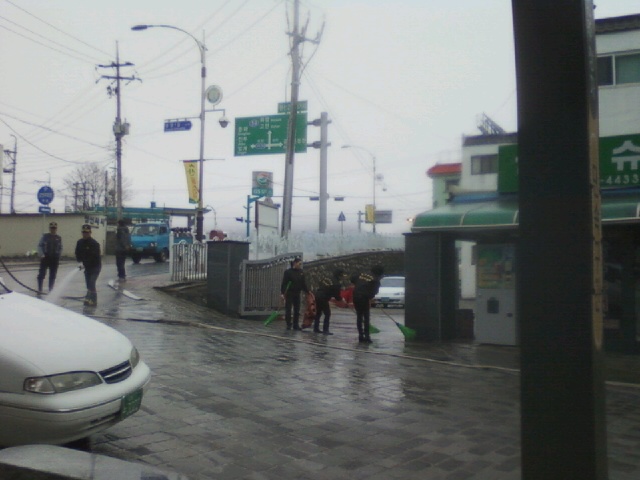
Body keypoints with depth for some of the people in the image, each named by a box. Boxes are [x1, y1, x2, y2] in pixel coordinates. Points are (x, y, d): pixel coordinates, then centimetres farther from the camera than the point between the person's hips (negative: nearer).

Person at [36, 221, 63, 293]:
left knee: (53, 275, 7)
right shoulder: (45, 236, -1)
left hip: (55, 258, 2)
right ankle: (39, 289, 8)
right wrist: (41, 254, -14)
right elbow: (40, 246, -2)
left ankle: (51, 290, 15)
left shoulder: (59, 238, 5)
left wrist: (59, 257, 4)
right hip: (45, 257, -2)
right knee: (42, 274, 0)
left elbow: (60, 248, 11)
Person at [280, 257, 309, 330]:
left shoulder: (301, 272, 7)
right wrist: (282, 292, -17)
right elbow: (284, 283, -11)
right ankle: (288, 325, 6)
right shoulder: (288, 272, -8)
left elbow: (303, 284, 12)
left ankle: (296, 325, 16)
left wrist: (307, 292, 7)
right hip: (289, 293, -5)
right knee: (288, 310, -1)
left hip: (297, 294, 5)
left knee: (297, 310, 8)